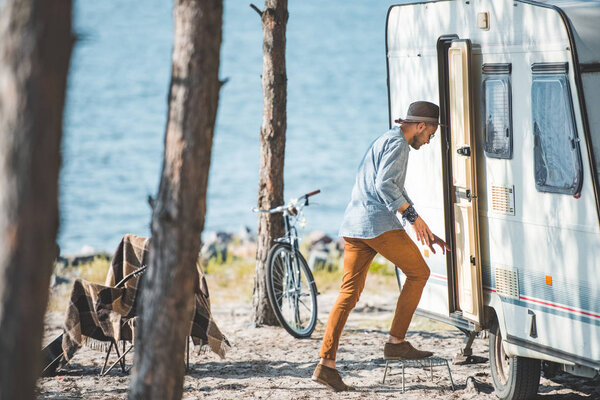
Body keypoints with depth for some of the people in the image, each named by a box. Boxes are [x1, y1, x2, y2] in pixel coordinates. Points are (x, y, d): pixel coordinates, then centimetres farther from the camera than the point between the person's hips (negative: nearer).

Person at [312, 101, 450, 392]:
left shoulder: (386, 142, 28)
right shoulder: (397, 143, -5)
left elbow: (397, 191, 34)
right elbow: (385, 185, -19)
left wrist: (426, 233, 32)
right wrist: (414, 217, -14)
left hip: (353, 226, 9)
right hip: (377, 223, -9)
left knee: (349, 293, 4)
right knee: (418, 272, 5)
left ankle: (326, 364, -3)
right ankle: (396, 343, 2)